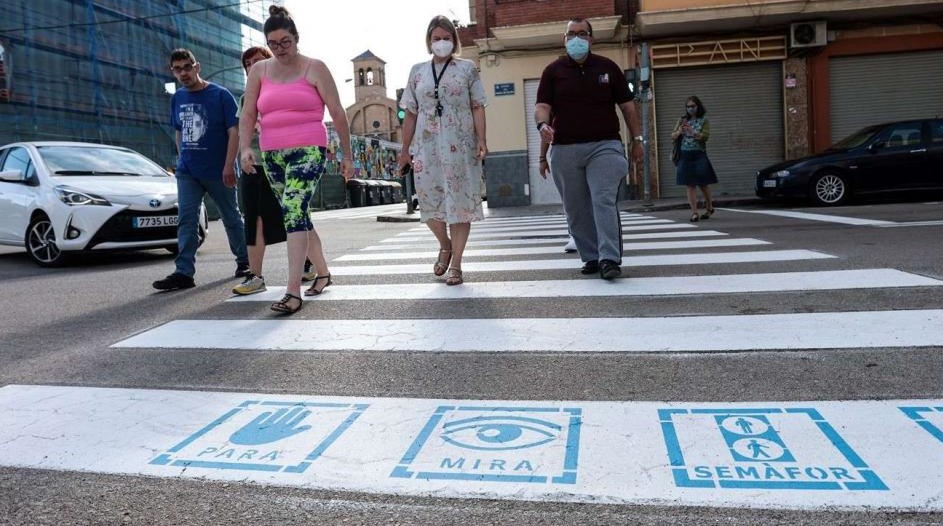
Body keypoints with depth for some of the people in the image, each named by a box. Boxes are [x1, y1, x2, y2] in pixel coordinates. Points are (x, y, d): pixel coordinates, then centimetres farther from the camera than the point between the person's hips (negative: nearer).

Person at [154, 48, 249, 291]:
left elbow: (234, 131, -10)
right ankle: (184, 272, -8)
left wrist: (228, 166, -18)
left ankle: (244, 261, 26)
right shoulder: (177, 98, 10)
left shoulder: (220, 95, -6)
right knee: (186, 220, -5)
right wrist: (182, 159, 13)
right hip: (187, 171, 4)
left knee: (231, 218, 9)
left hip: (218, 171, -4)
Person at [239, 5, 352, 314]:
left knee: (293, 211, -21)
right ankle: (322, 271, 32)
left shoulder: (314, 68, 1)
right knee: (297, 215, 13)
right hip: (272, 156, 5)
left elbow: (337, 112, 2)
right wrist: (245, 148, -10)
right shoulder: (259, 71, 11)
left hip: (308, 151, -5)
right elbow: (248, 115, 7)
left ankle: (293, 291, -23)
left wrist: (347, 155, 1)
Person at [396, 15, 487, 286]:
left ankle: (455, 264, 8)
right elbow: (410, 113, 12)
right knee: (429, 202, 2)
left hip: (460, 147, -2)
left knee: (460, 202, -1)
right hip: (427, 148, 2)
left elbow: (477, 107, 2)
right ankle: (445, 245, 30)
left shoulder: (467, 68, 7)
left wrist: (481, 140, -10)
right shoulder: (417, 71, 12)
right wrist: (405, 149, 9)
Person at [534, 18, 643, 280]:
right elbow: (542, 105, -1)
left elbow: (627, 105, 13)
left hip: (604, 146, -1)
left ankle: (610, 259, -19)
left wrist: (637, 139, 10)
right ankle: (591, 258, 15)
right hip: (565, 150, 2)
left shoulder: (608, 67, 10)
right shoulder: (553, 71, 8)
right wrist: (543, 124, -23)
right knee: (576, 209, 5)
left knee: (604, 201, -15)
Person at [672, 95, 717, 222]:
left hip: (699, 155, -2)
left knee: (702, 183, 3)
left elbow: (705, 136, -9)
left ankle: (709, 207, 25)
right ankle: (694, 213, 0)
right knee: (690, 185, -2)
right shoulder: (682, 120, 12)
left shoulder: (704, 121, 4)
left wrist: (693, 132, -23)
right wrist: (679, 132, -13)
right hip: (685, 156, 2)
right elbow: (672, 136, 9)